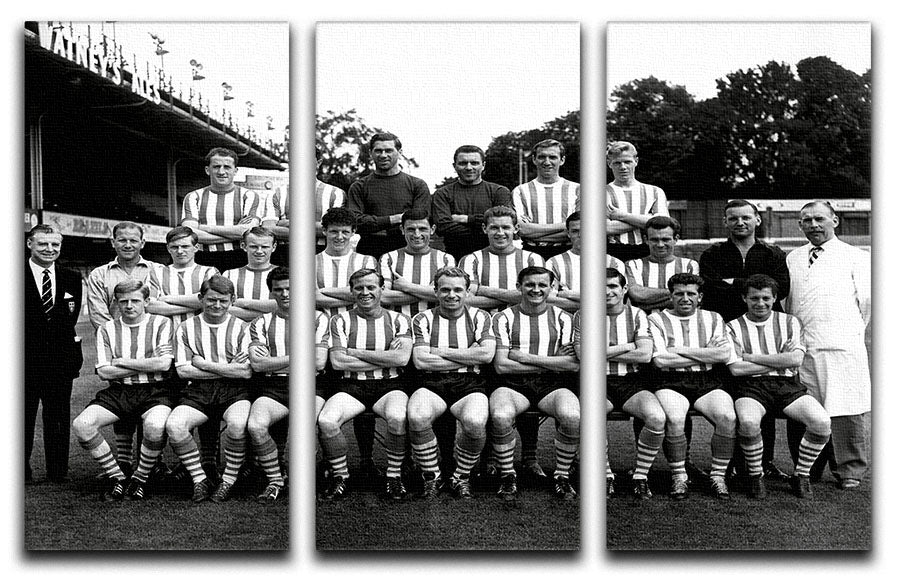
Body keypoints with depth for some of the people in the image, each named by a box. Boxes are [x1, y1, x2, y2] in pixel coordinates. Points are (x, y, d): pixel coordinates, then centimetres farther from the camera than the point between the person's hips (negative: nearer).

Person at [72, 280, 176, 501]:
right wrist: (146, 365, -5)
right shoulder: (107, 329, 11)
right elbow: (104, 372, 1)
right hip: (118, 392, 4)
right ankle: (116, 477, -2)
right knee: (81, 425, -21)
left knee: (155, 426, -35)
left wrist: (122, 362, -4)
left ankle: (140, 478, -6)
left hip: (155, 391, -3)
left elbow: (163, 364, -10)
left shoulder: (161, 323, 3)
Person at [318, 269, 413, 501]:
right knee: (326, 421, -28)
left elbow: (402, 358, -8)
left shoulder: (398, 320, 9)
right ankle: (340, 477, -4)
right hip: (352, 386, 1)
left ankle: (393, 476, -9)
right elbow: (338, 362, -4)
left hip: (390, 385, -1)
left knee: (397, 417, -34)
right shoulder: (340, 320, 8)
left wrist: (356, 352, -7)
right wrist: (384, 358, -5)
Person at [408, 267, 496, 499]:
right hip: (432, 385, 0)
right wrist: (468, 357, -5)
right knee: (416, 416, -33)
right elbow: (420, 361, -4)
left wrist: (441, 352, -6)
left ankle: (461, 478, -4)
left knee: (475, 421, -33)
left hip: (469, 384, 0)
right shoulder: (423, 319, 9)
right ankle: (432, 477, -7)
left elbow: (487, 354, -7)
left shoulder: (479, 317, 10)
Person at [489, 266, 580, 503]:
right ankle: (507, 476, -8)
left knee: (573, 416, -31)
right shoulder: (504, 318, 6)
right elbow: (501, 365, -5)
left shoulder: (562, 318, 9)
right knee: (500, 416, -34)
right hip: (514, 385, -1)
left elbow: (573, 364, -3)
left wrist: (526, 357, -7)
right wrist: (552, 363, -5)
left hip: (552, 386, 1)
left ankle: (562, 476, -6)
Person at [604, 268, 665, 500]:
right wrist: (629, 346, -6)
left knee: (657, 418, -29)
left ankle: (640, 476, -7)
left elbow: (645, 355, -5)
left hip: (633, 383, 1)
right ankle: (606, 476, -9)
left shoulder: (637, 315, 9)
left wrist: (606, 352, -5)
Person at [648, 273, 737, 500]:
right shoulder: (656, 319, 7)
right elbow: (660, 360, -7)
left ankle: (718, 476, -8)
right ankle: (679, 477, -12)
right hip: (671, 383, -2)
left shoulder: (713, 319, 16)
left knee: (727, 416, -26)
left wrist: (681, 349, -6)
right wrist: (707, 356, -2)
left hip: (708, 382, 2)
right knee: (674, 418, -32)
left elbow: (725, 354, -1)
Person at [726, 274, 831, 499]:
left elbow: (796, 360, -3)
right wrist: (779, 361, -3)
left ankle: (801, 474, 1)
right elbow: (736, 368, -5)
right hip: (751, 387, -2)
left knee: (822, 421, -24)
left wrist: (751, 357, -4)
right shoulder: (734, 327, 9)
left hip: (787, 385, 2)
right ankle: (755, 475, -7)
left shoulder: (789, 322, 13)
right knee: (748, 421, -35)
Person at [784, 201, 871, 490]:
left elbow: (868, 302, 7)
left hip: (844, 346, -3)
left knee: (848, 410, -4)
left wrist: (861, 334, 12)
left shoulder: (856, 257, 6)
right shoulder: (792, 259, 17)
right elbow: (785, 302, 20)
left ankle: (851, 470, 9)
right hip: (802, 346, 3)